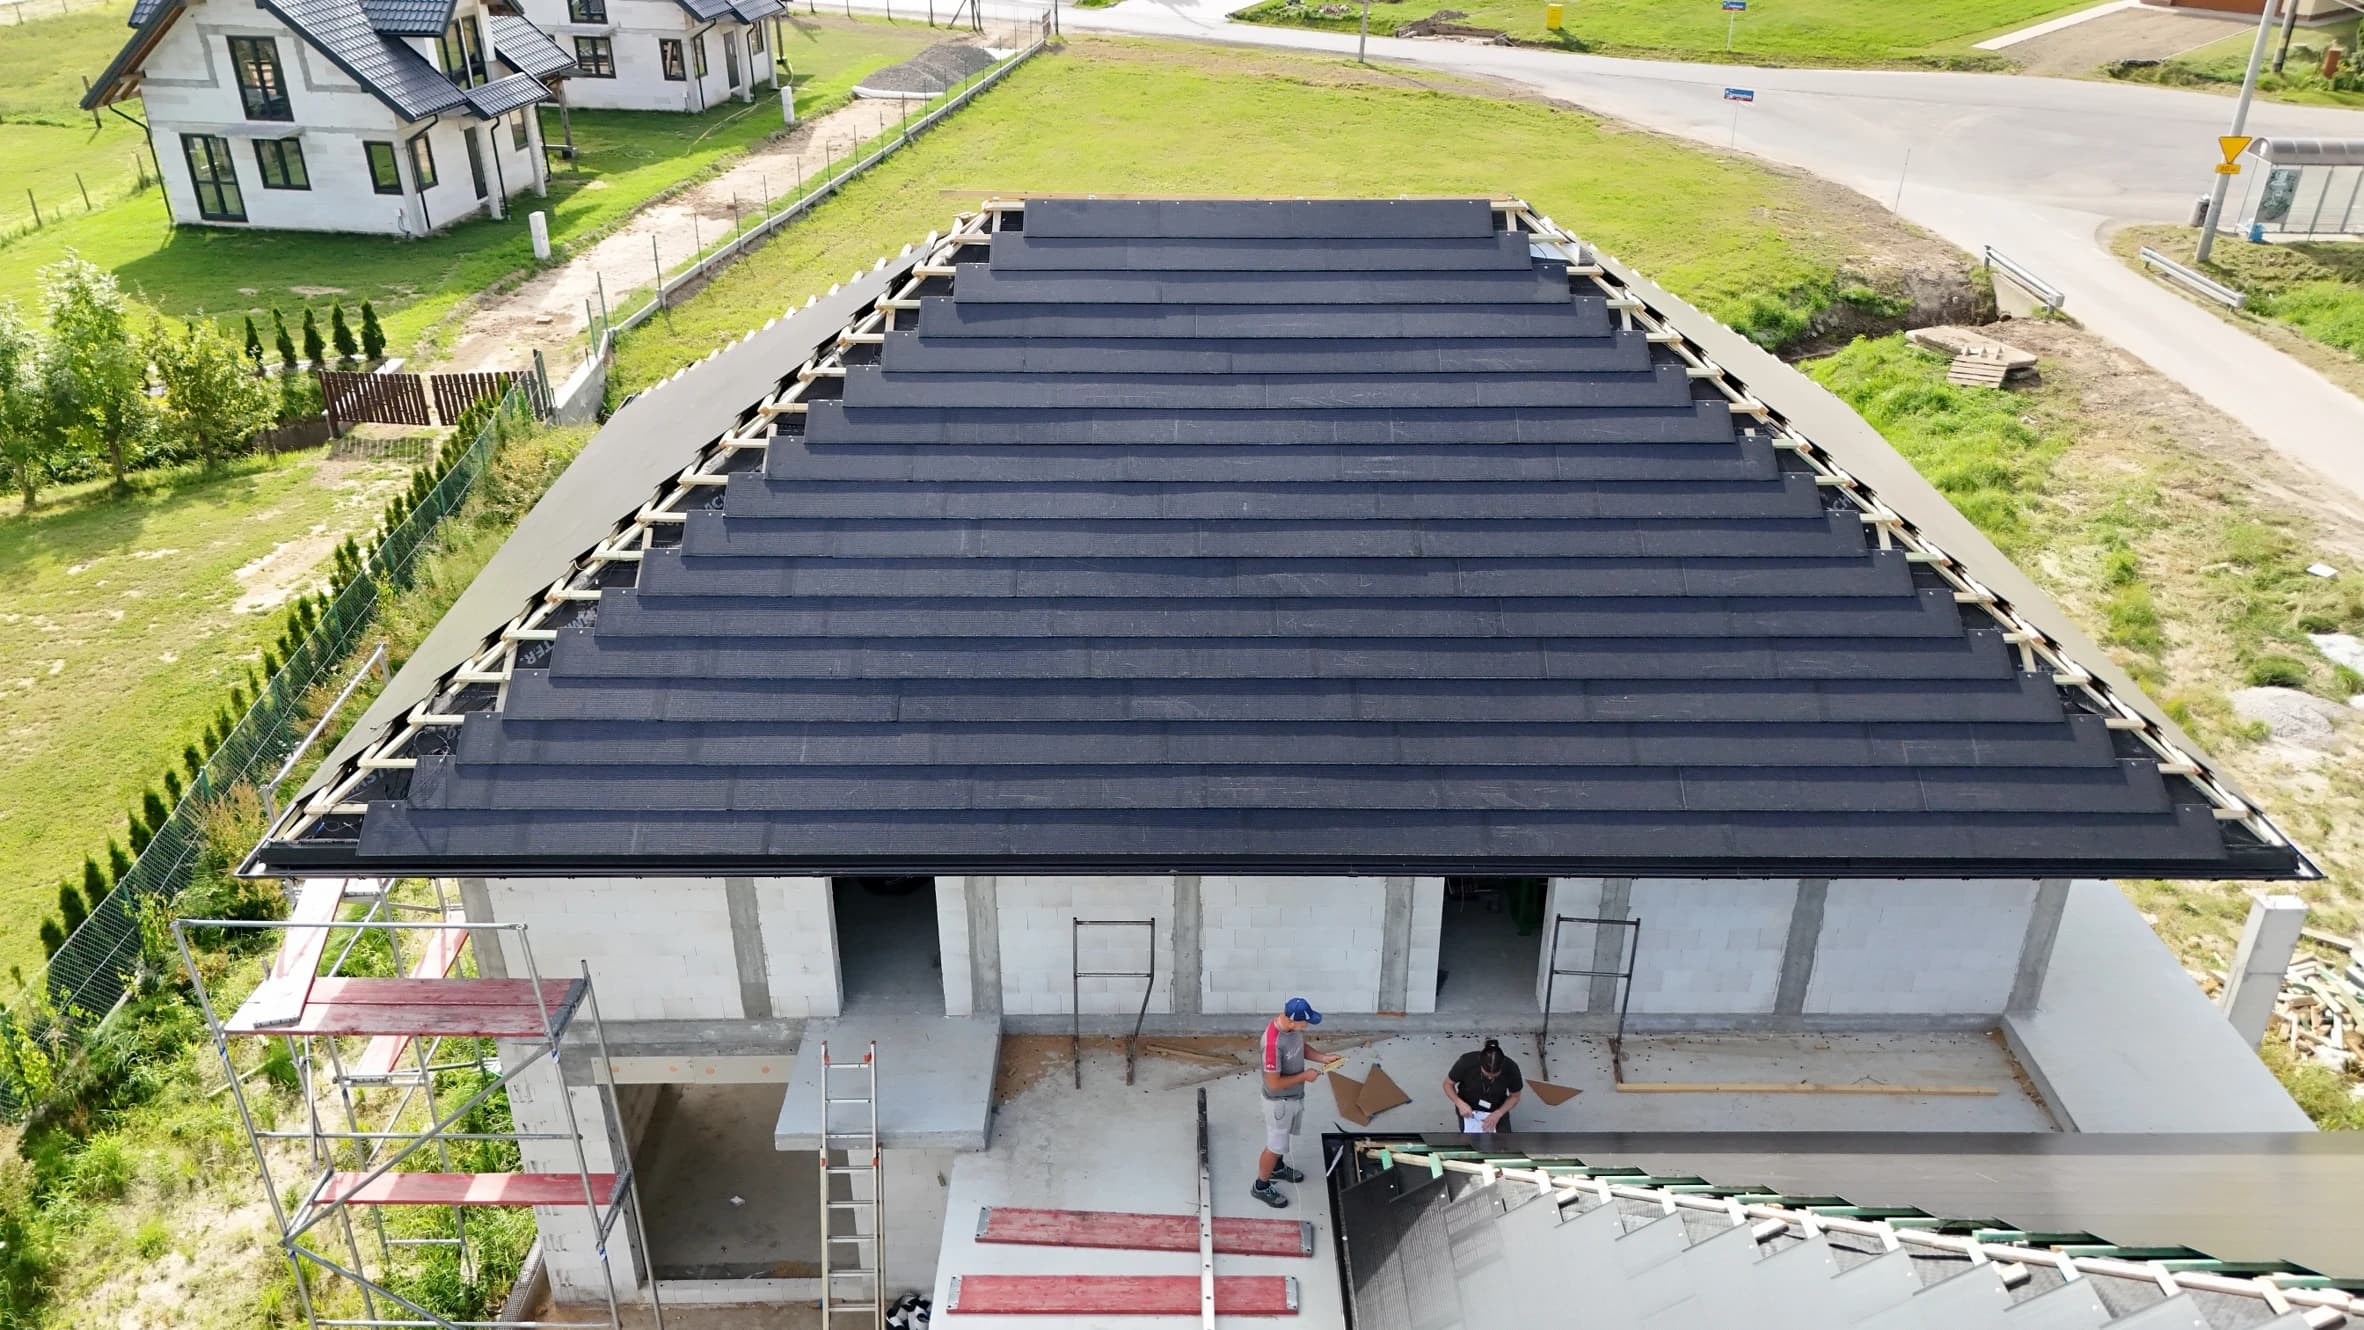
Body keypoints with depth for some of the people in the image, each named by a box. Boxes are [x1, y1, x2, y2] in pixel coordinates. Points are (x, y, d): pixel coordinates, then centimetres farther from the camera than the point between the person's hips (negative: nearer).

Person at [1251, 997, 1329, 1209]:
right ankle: (1261, 1187, 33)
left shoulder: (1292, 1026, -13)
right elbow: (1274, 1083, -31)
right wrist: (1304, 1076, -22)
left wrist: (1323, 1057, -6)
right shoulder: (1273, 1043, -39)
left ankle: (1277, 1167, 55)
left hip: (1295, 1095, 8)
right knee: (1275, 1146, 11)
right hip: (1280, 1101, -8)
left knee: (1284, 1137, 30)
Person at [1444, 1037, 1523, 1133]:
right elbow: (1448, 1084, -13)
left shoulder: (1511, 1068, -27)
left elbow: (1514, 1096, -8)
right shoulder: (1467, 1062, -30)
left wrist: (1498, 1114, -22)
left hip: (1496, 1108, 1)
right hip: (1469, 1107, -1)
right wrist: (1460, 1103, -29)